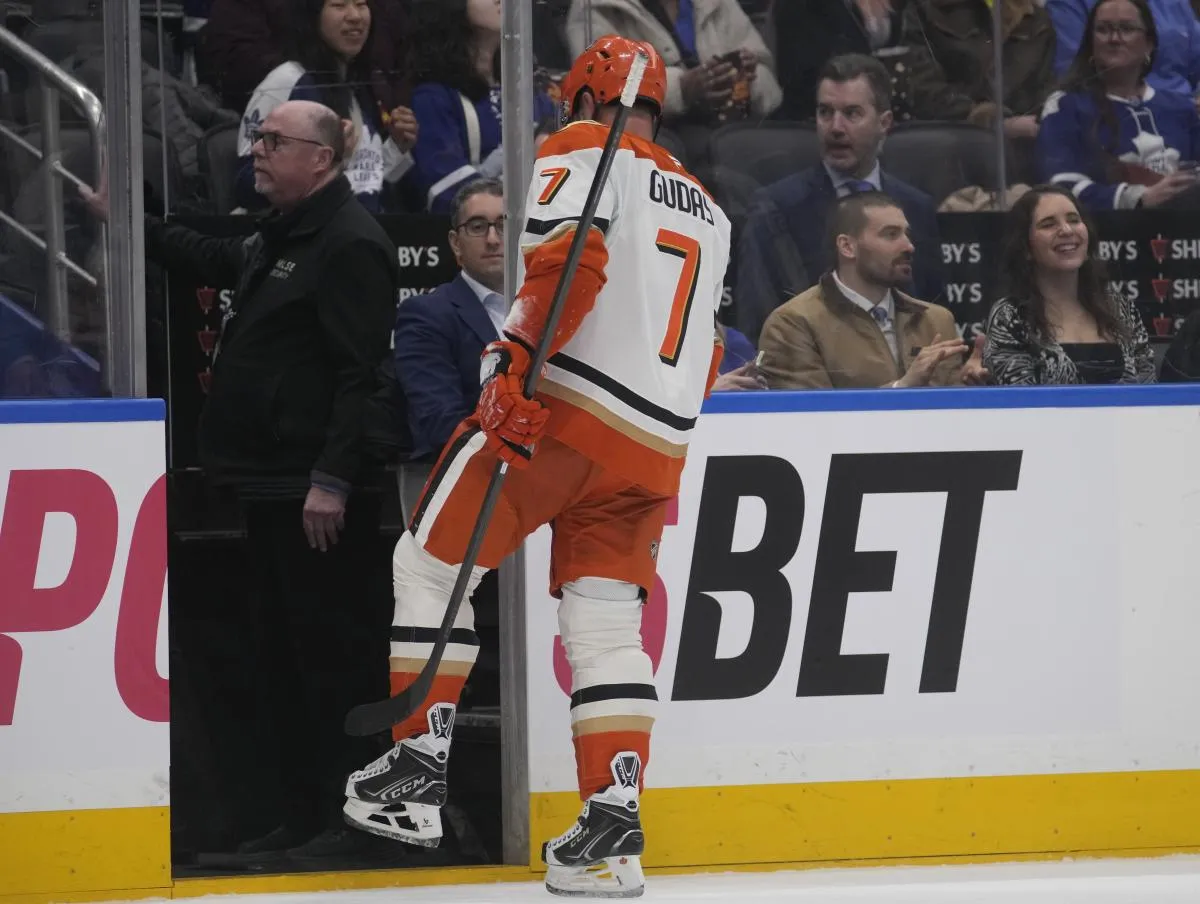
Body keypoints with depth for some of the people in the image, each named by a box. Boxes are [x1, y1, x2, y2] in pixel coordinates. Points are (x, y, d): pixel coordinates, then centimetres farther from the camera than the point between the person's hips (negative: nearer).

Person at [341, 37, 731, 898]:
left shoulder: (583, 149, 2)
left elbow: (568, 255, -17)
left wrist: (514, 361, -21)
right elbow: (704, 355, 25)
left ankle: (417, 770, 1)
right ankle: (615, 826, -4)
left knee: (431, 561, 5)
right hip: (656, 447, 7)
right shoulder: (708, 210, 24)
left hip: (564, 408, -7)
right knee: (607, 622, 6)